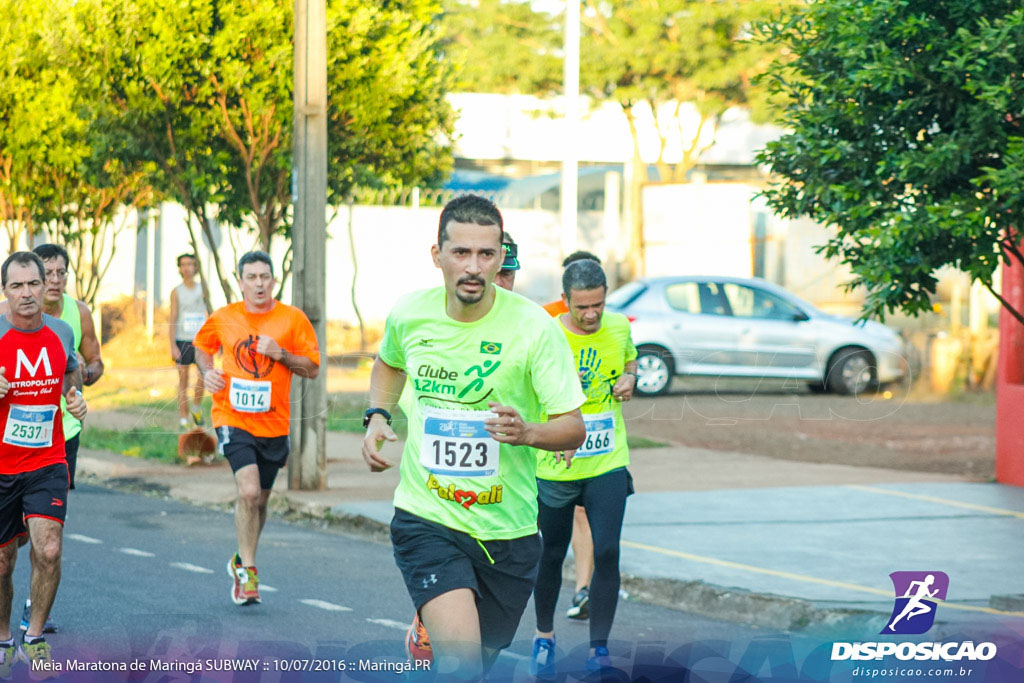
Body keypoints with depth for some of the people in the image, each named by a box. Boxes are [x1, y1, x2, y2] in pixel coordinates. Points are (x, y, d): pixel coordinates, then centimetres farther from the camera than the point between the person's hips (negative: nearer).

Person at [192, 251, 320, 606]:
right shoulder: (222, 319, 1)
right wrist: (207, 371, 0)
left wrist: (281, 354, -16)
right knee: (248, 491, -19)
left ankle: (242, 561, 37)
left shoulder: (293, 319, -2)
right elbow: (201, 346, 20)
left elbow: (313, 368, 0)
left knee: (259, 500, 13)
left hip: (273, 423, 2)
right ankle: (247, 572, -9)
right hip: (233, 418, -2)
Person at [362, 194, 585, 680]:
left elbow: (573, 428, -11)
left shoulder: (533, 326, -12)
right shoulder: (409, 314, -3)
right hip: (426, 519, -1)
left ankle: (426, 631, 49)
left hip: (508, 531, 1)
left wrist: (528, 432, -32)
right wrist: (376, 416, 4)